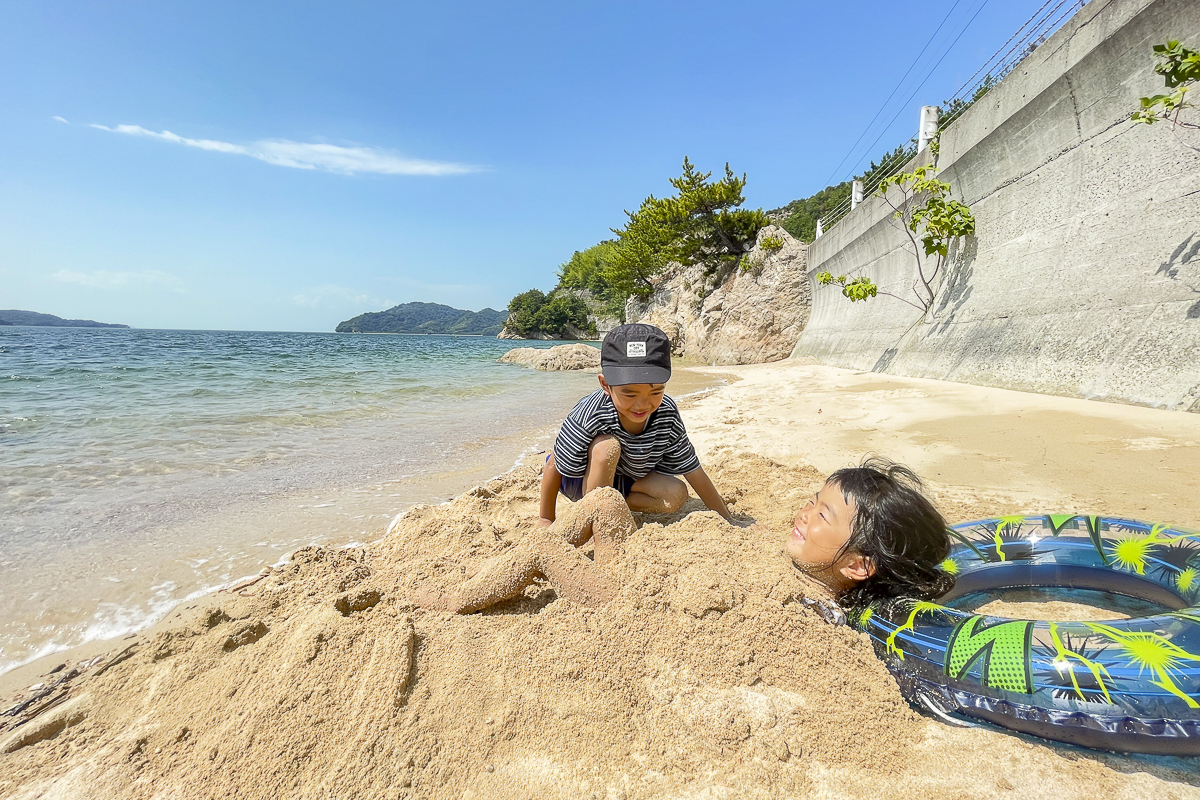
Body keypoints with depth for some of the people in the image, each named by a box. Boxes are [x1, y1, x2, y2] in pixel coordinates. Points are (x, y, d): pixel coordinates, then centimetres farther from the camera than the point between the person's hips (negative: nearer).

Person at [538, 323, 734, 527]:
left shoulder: (667, 415, -22)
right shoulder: (589, 415, -36)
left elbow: (694, 472, -12)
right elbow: (554, 466, -22)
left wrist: (728, 522, -6)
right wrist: (545, 518, -12)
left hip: (626, 480, 4)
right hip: (580, 481, -4)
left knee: (676, 495, -20)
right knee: (607, 447, -35)